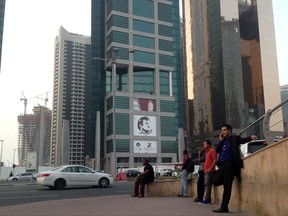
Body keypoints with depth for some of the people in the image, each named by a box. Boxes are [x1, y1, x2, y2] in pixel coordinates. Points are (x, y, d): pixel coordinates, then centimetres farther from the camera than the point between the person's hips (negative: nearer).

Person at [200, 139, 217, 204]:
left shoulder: (212, 151, -6)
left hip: (210, 171, -9)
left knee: (207, 185, -11)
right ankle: (207, 199, 12)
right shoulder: (207, 152, 21)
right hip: (206, 171, 9)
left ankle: (207, 199, -10)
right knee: (206, 185, 9)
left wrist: (210, 169, -19)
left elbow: (215, 160, -15)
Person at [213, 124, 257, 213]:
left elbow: (244, 140, -13)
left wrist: (251, 137, -33)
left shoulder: (234, 138, 4)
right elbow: (217, 150, 13)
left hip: (229, 164, -7)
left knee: (227, 186, -7)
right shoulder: (223, 141, 21)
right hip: (222, 164, 7)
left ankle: (224, 207, -5)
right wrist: (220, 140, 6)